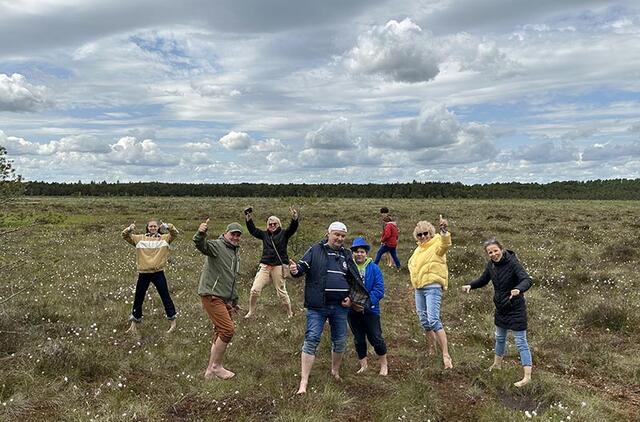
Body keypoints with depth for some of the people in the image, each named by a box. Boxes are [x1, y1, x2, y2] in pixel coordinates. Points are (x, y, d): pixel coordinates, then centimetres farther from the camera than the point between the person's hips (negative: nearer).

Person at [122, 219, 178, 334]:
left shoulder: (164, 238, 6)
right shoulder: (140, 238, 9)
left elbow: (175, 233, -6)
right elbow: (125, 236, 5)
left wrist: (168, 227, -24)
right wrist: (129, 229, -16)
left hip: (158, 273, -2)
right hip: (143, 273, 2)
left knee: (165, 297, 3)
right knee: (138, 299, 12)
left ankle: (172, 322, 15)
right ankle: (134, 324, 27)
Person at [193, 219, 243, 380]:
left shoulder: (236, 252, 18)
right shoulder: (217, 246, -9)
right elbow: (201, 245, -33)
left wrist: (234, 301, 27)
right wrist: (200, 233, -55)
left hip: (225, 299, 9)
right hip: (212, 296, -9)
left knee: (221, 333, 12)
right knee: (228, 330, -13)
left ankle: (211, 369, 23)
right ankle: (216, 366, 3)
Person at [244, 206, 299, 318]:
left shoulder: (284, 234, 2)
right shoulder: (265, 234, 12)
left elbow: (293, 228, -14)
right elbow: (253, 230, 15)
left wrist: (295, 218, -33)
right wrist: (248, 219, 3)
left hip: (279, 266, -3)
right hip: (265, 266, 3)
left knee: (281, 291, 5)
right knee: (254, 289, -2)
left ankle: (289, 312, 22)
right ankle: (251, 311, 15)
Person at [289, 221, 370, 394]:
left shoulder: (346, 255, 12)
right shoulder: (315, 250, -1)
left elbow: (355, 280, 19)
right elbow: (303, 266, -9)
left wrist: (351, 298, 3)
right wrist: (296, 270, -33)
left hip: (340, 306, 4)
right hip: (317, 306, -4)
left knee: (340, 342, 13)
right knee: (311, 340, -6)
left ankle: (335, 371, 38)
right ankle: (304, 382, -1)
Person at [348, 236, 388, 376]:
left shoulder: (374, 268, -7)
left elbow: (379, 290, -12)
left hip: (370, 309, -2)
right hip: (353, 310, 2)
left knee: (376, 338, 2)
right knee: (358, 339, 14)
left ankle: (384, 364, 24)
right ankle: (363, 365, 32)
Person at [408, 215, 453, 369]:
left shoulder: (436, 244, -7)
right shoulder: (418, 249, 17)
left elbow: (445, 244, -32)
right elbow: (411, 263, 33)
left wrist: (444, 231, -51)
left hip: (432, 287, -8)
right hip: (418, 288, 8)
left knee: (433, 320, -18)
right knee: (424, 320, 15)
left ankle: (446, 355, -15)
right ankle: (432, 348, 31)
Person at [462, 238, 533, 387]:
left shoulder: (513, 263, -22)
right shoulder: (491, 265, -2)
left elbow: (527, 280, -32)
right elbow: (483, 280, 13)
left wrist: (518, 289, -52)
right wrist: (470, 285, -6)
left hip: (515, 309, -7)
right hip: (501, 308, 8)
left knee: (521, 342, -4)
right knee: (500, 338, 25)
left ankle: (527, 376, 2)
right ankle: (497, 364, 45)